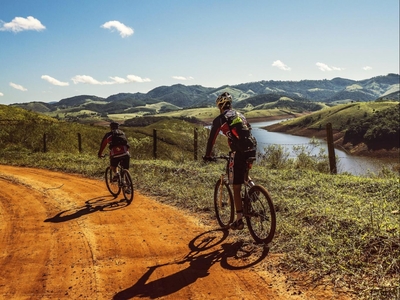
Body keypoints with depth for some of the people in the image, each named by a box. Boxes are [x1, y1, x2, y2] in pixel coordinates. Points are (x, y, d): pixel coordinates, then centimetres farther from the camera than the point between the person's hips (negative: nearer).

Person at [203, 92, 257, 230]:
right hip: (252, 149, 6)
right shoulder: (240, 115, 23)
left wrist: (207, 155, 22)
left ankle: (239, 220, 5)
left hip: (241, 153, -6)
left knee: (236, 188, 3)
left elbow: (211, 139, 7)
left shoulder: (219, 119, 4)